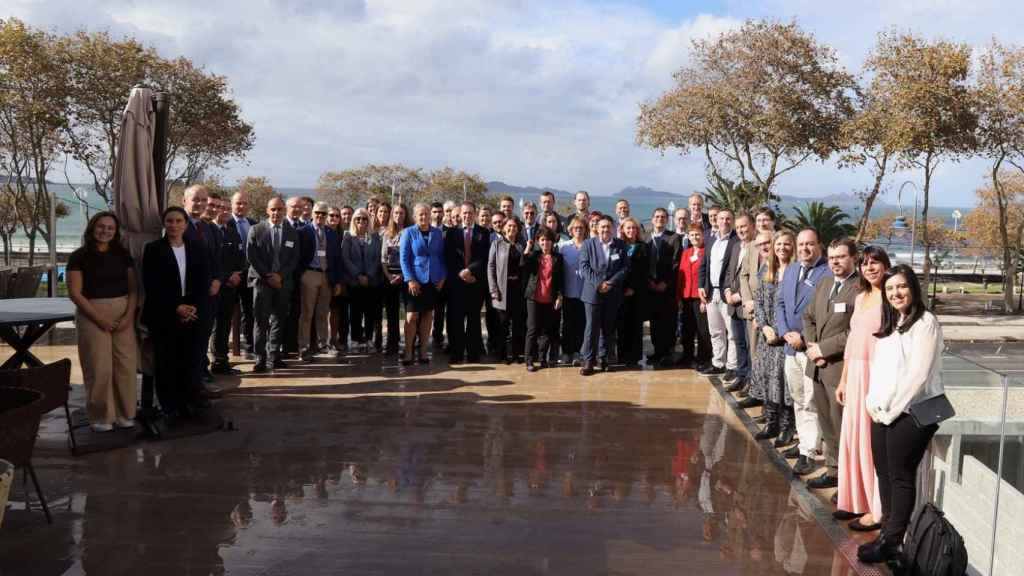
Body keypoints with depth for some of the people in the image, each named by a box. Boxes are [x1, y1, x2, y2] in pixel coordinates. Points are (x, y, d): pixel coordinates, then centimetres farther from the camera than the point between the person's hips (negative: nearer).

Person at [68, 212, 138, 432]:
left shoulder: (123, 255, 9)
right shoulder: (79, 257, -2)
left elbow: (133, 288, 8)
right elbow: (75, 293, -7)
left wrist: (129, 315, -6)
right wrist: (99, 318, -14)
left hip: (123, 314, 3)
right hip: (92, 315, -3)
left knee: (125, 364, 0)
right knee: (99, 366, -3)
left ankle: (124, 413, 12)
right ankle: (101, 416, 10)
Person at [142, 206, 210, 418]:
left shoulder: (197, 249, 9)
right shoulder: (153, 249, 0)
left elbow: (204, 283, 5)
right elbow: (151, 285, -6)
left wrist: (194, 307, -10)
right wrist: (176, 308, -12)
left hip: (193, 314, 2)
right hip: (163, 317, -2)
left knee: (191, 361, 0)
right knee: (165, 362, 2)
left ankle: (190, 405, 10)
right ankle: (169, 407, 13)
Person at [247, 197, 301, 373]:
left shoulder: (292, 233, 8)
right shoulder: (256, 230, 2)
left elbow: (294, 259, 5)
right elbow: (252, 257, -3)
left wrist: (280, 275, -8)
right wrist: (267, 277, -9)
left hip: (283, 282, 3)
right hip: (261, 281, -3)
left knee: (279, 320, 6)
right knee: (261, 321, -3)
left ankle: (274, 357, 14)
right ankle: (260, 359, 0)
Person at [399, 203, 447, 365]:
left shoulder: (437, 233, 7)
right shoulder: (408, 232, -2)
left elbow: (441, 256, 10)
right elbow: (403, 258, -5)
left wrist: (442, 277, 1)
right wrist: (410, 279, -12)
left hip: (433, 281, 3)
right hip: (415, 281, -3)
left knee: (427, 315, 7)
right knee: (412, 316, -5)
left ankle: (423, 351, 15)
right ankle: (408, 352, 3)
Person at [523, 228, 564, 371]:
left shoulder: (558, 257, 7)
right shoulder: (533, 255, 8)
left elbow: (561, 279, 5)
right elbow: (523, 267, -10)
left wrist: (559, 296, -3)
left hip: (550, 300, 1)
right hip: (534, 298, -1)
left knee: (547, 330, 6)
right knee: (533, 329, -3)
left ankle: (542, 358, 16)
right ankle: (530, 361, 0)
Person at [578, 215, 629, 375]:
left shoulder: (620, 245, 6)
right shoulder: (588, 244, 3)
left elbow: (625, 268, 1)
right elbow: (584, 267, -3)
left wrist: (610, 283, -11)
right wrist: (598, 283, -13)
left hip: (613, 294, 2)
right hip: (593, 293, -1)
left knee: (608, 327, 8)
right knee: (592, 327, -3)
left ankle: (604, 357, 19)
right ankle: (588, 361, 2)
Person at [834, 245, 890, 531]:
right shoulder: (861, 298, 14)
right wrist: (843, 380, 18)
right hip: (855, 374, 8)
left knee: (874, 440, 0)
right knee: (852, 438, 13)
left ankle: (878, 509, 11)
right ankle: (857, 500, 26)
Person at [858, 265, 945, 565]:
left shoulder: (926, 322, -8)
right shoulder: (888, 324, 17)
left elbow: (918, 373, -15)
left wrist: (891, 408, -11)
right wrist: (874, 403, 0)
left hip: (911, 413, -7)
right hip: (881, 413, 7)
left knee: (901, 476, -1)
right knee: (884, 473, 7)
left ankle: (892, 541, 6)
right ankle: (888, 531, 15)